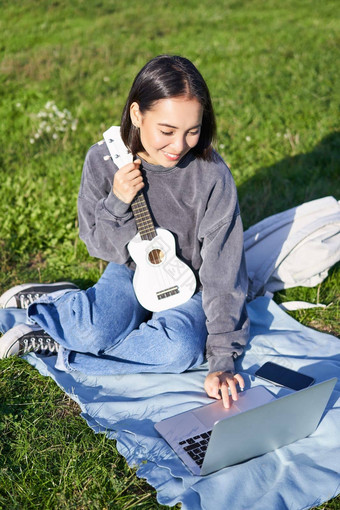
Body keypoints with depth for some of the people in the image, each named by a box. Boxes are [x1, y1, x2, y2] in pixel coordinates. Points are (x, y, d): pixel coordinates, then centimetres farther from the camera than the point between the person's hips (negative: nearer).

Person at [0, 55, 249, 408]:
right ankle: (52, 302, 3)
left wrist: (223, 361, -25)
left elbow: (222, 274, -21)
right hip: (131, 271, 0)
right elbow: (99, 246, -5)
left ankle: (54, 345, -13)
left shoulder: (212, 176, -23)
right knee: (96, 330, -31)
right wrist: (116, 203, -26)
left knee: (183, 349, -30)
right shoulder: (103, 161, -16)